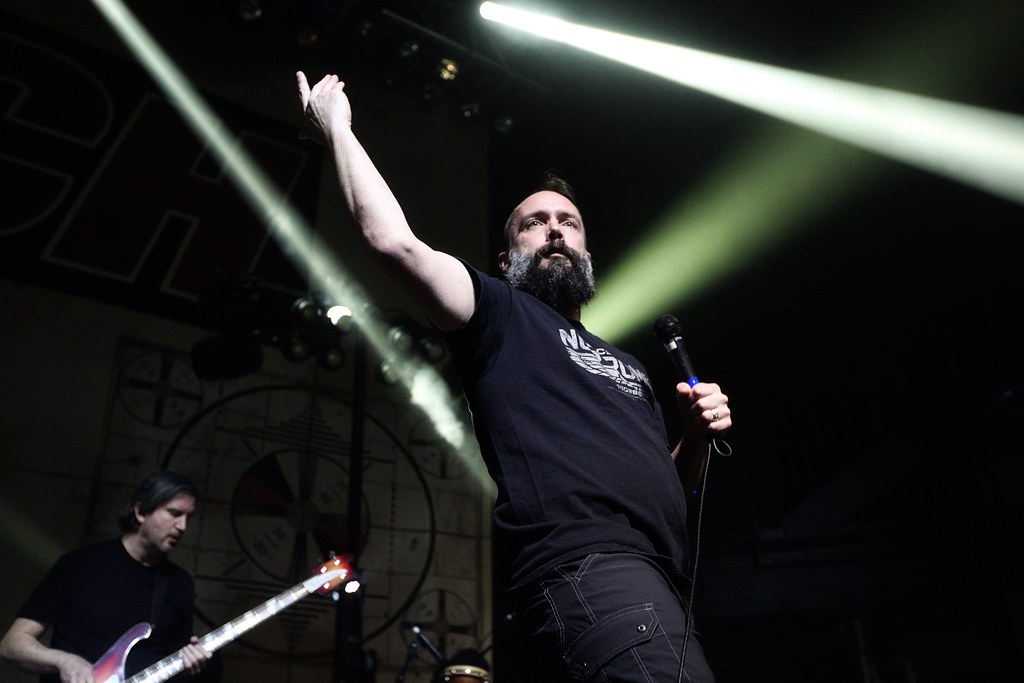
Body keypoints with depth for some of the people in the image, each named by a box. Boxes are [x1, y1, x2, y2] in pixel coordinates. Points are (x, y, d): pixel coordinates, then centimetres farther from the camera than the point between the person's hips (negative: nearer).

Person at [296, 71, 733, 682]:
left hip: (661, 588, 8)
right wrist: (337, 128, 4)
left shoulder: (626, 363, 30)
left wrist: (699, 434, 11)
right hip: (588, 567, -8)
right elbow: (394, 240, -5)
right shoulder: (501, 313, 10)